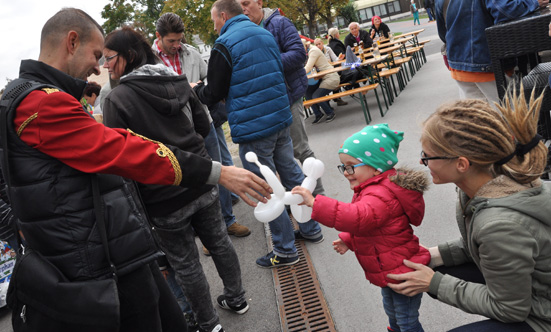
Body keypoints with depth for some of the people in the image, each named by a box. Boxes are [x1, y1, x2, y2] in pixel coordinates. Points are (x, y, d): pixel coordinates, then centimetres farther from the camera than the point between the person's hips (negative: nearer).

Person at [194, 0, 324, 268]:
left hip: (252, 127, -8)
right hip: (280, 118, 8)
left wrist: (195, 89, 15)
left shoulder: (224, 45, -11)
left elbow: (213, 94, -8)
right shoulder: (266, 34, 13)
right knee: (292, 174, 17)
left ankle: (285, 250, 10)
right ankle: (311, 229, 29)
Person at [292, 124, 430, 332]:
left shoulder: (381, 195, -31)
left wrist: (315, 204, -52)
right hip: (389, 271, 11)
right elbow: (364, 222, 19)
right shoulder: (377, 188, 6)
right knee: (392, 312, 31)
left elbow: (358, 217, -50)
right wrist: (348, 240, 6)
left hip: (402, 273, -11)